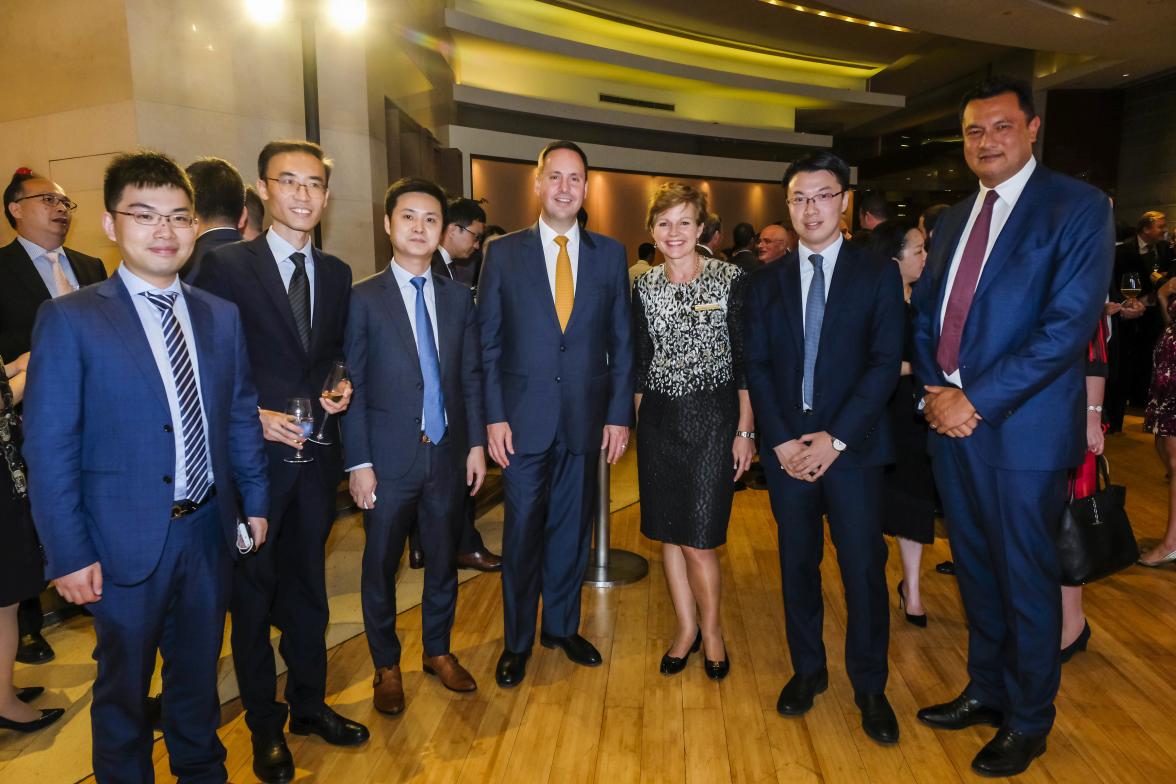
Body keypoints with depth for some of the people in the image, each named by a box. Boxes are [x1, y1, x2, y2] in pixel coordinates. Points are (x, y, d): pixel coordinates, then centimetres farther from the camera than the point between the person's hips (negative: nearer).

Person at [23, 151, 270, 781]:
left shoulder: (221, 316, 3)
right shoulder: (70, 319, -10)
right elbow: (48, 449, -11)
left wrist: (255, 502, 8)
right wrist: (69, 555, -12)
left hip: (210, 530, 4)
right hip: (127, 542, -4)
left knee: (199, 671, 22)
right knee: (124, 685, 16)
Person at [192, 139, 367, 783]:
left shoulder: (336, 274, 8)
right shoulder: (225, 266, -7)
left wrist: (340, 388, -4)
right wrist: (255, 416, -18)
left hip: (317, 456, 5)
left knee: (308, 587, 18)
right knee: (253, 592, 10)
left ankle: (309, 704, 37)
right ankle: (265, 724, 30)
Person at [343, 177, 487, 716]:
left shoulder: (459, 297, 6)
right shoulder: (363, 298, -5)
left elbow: (471, 377, 7)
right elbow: (353, 386, -6)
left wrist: (476, 443, 3)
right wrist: (359, 462, -10)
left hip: (448, 454, 3)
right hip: (388, 459, -3)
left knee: (443, 558, 15)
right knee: (380, 565, 10)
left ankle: (438, 651, 37)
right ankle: (386, 666, 31)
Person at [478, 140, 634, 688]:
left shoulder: (610, 253, 5)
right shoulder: (504, 253, 1)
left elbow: (621, 341, 5)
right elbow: (488, 342, 0)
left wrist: (619, 413, -1)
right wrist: (494, 416, -7)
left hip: (586, 419, 2)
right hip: (524, 418, -1)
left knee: (572, 528, 13)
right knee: (522, 531, 6)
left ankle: (562, 627, 34)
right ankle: (517, 641, 26)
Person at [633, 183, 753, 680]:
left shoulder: (731, 280, -5)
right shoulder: (644, 288, 6)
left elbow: (745, 360, -5)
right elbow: (640, 363, 11)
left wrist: (745, 431, -8)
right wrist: (638, 420, 8)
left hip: (713, 418, -4)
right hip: (658, 420, 4)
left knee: (698, 540, -3)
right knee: (667, 532, 11)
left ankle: (710, 629, 23)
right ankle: (686, 627, 29)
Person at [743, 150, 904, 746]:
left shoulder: (878, 275, 2)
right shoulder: (765, 282, 8)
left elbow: (884, 363, -5)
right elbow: (756, 366, 4)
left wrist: (835, 439, -13)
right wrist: (782, 441, -7)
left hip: (852, 446, -2)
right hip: (785, 446, 2)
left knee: (864, 567, 3)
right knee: (797, 564, 12)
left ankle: (870, 688, 21)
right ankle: (808, 669, 29)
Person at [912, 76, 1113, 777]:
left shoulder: (1079, 207, -7)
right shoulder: (954, 218, 13)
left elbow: (1070, 323, -16)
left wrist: (977, 400, -19)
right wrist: (935, 389, -5)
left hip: (1023, 429, -6)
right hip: (951, 423, 6)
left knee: (1026, 580, 8)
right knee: (976, 571, 18)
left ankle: (1029, 721, 28)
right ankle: (987, 691, 37)